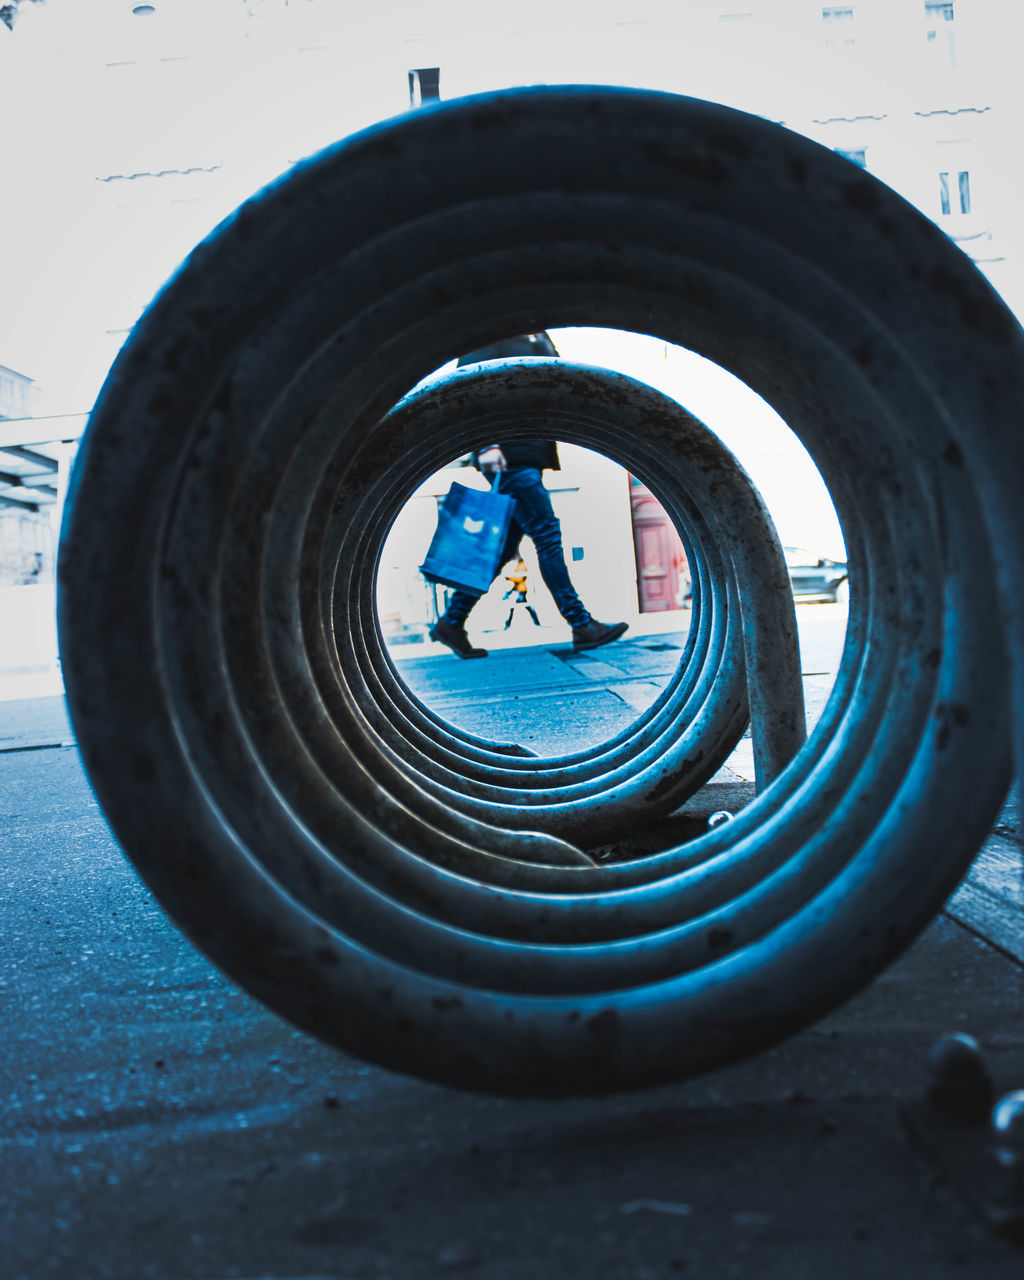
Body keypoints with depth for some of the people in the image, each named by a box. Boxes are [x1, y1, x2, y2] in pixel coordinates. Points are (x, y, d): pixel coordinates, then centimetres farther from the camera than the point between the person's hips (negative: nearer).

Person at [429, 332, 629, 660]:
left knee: (503, 547, 9)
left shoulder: (535, 339, 21)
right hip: (508, 456, -9)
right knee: (547, 534, -8)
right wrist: (485, 444, -21)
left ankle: (451, 622, 16)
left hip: (530, 457, 9)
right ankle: (582, 626, -2)